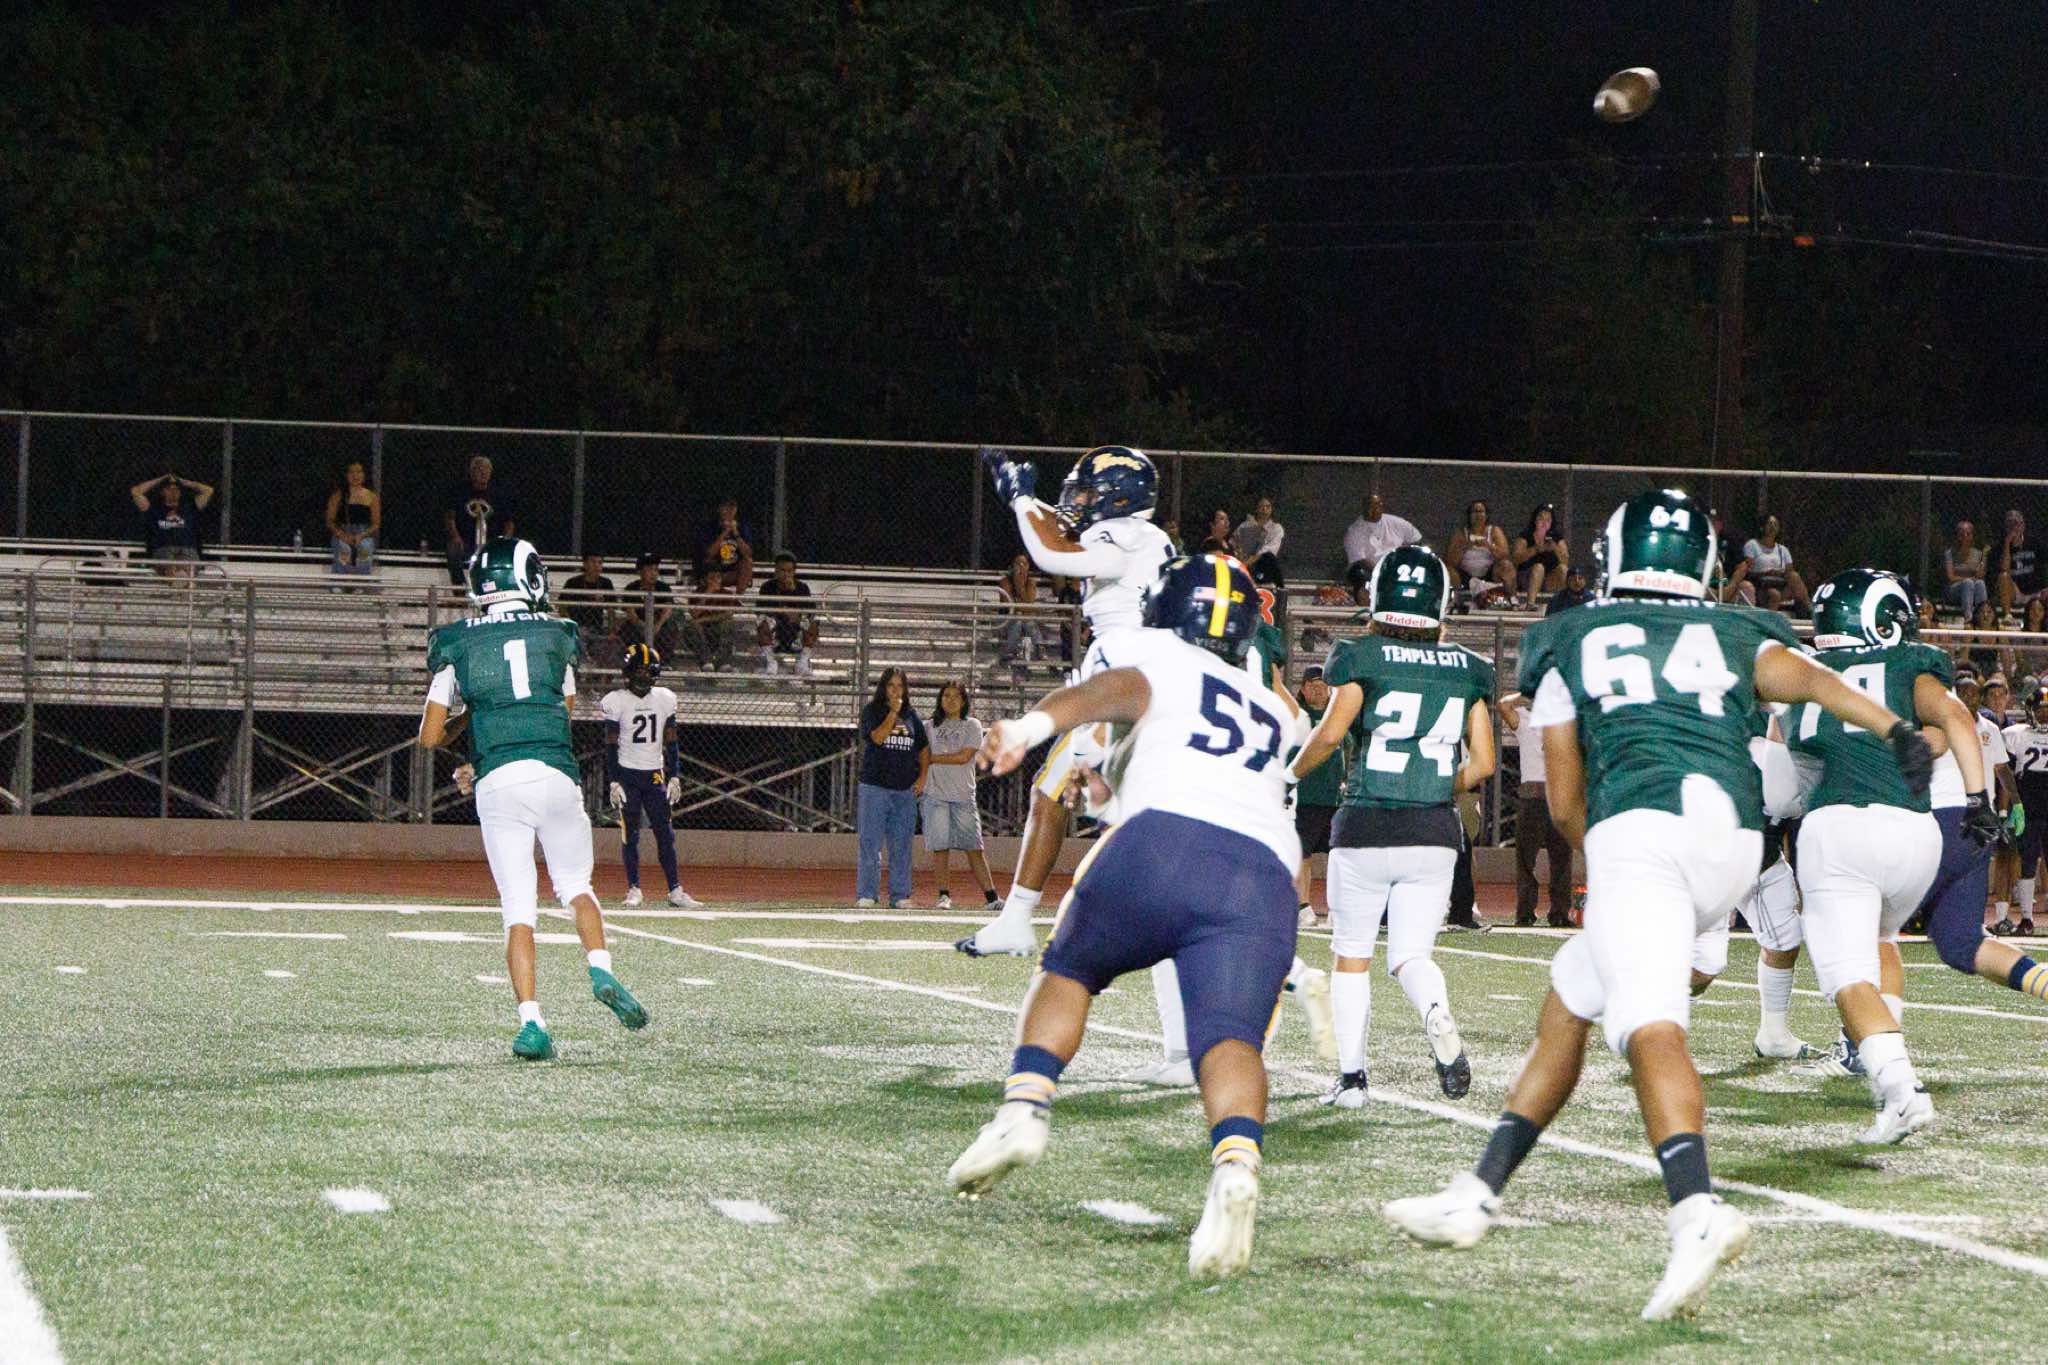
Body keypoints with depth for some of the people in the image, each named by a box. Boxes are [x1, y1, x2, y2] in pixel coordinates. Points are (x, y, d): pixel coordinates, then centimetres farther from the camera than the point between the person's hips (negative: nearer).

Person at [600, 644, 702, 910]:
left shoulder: (664, 699, 5)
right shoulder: (617, 701, -6)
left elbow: (671, 741, 9)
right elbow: (611, 744, -5)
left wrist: (675, 776, 4)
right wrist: (613, 782, -10)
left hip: (655, 774, 3)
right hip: (627, 774, -3)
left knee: (665, 834, 0)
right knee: (630, 834, -3)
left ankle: (675, 890, 1)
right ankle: (634, 889, 4)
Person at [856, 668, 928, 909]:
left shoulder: (911, 717, 13)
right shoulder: (871, 711, 2)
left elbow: (924, 748, 20)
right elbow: (878, 737, -15)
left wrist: (922, 777, 8)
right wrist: (893, 712, -13)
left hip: (905, 790, 4)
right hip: (875, 787, -4)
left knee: (901, 846, 4)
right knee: (870, 845, -5)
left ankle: (899, 895, 8)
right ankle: (866, 895, -3)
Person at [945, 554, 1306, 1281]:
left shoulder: (1157, 657, 23)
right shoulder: (1275, 712, 39)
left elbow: (1119, 689, 1)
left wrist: (1036, 724, -18)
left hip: (1166, 837, -2)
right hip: (1266, 874, 3)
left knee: (1068, 970, 23)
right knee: (1229, 1037, -15)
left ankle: (1025, 1106, 1)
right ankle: (1235, 1162, -46)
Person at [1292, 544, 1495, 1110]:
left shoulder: (1363, 656, -4)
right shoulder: (1467, 669, 7)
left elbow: (1331, 731, -16)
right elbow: (1482, 764, 6)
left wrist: (1292, 772, 2)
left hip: (1366, 829, -2)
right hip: (1436, 833, 2)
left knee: (1352, 956, 13)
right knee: (1411, 955, 9)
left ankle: (1351, 1075, 9)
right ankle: (1436, 1012, -24)